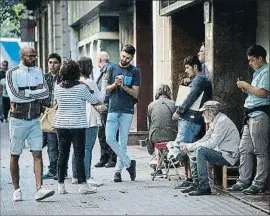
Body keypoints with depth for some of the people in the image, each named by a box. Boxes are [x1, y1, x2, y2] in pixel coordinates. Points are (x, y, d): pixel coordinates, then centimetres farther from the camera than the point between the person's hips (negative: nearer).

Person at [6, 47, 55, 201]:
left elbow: (46, 92, -5)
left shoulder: (38, 72, 8)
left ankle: (40, 189, -14)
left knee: (38, 154, -8)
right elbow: (14, 96, -18)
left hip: (35, 120, 3)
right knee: (15, 156, 5)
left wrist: (26, 93, -15)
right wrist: (36, 92, -12)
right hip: (18, 120, -3)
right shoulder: (12, 73, -5)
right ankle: (17, 189, 17)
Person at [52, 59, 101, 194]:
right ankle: (83, 184, -3)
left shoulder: (58, 88, 0)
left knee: (63, 154, 9)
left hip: (61, 124, 4)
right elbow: (94, 100, 0)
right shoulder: (81, 87, -12)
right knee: (79, 155, -1)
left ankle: (61, 184, 11)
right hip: (77, 125, -4)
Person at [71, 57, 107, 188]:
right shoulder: (89, 82, -12)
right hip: (89, 119, -7)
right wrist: (104, 82, 2)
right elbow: (101, 98, -4)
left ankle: (75, 176, 15)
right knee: (87, 148, -8)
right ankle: (87, 177, -10)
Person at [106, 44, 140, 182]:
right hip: (113, 109, 2)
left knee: (123, 142, 1)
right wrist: (115, 84, -9)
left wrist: (123, 86, -15)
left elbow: (135, 93, 0)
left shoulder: (135, 71, 4)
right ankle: (128, 163, 4)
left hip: (127, 111, -2)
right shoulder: (112, 68, 9)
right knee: (110, 139, -8)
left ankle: (118, 170, 10)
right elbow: (106, 89, 10)